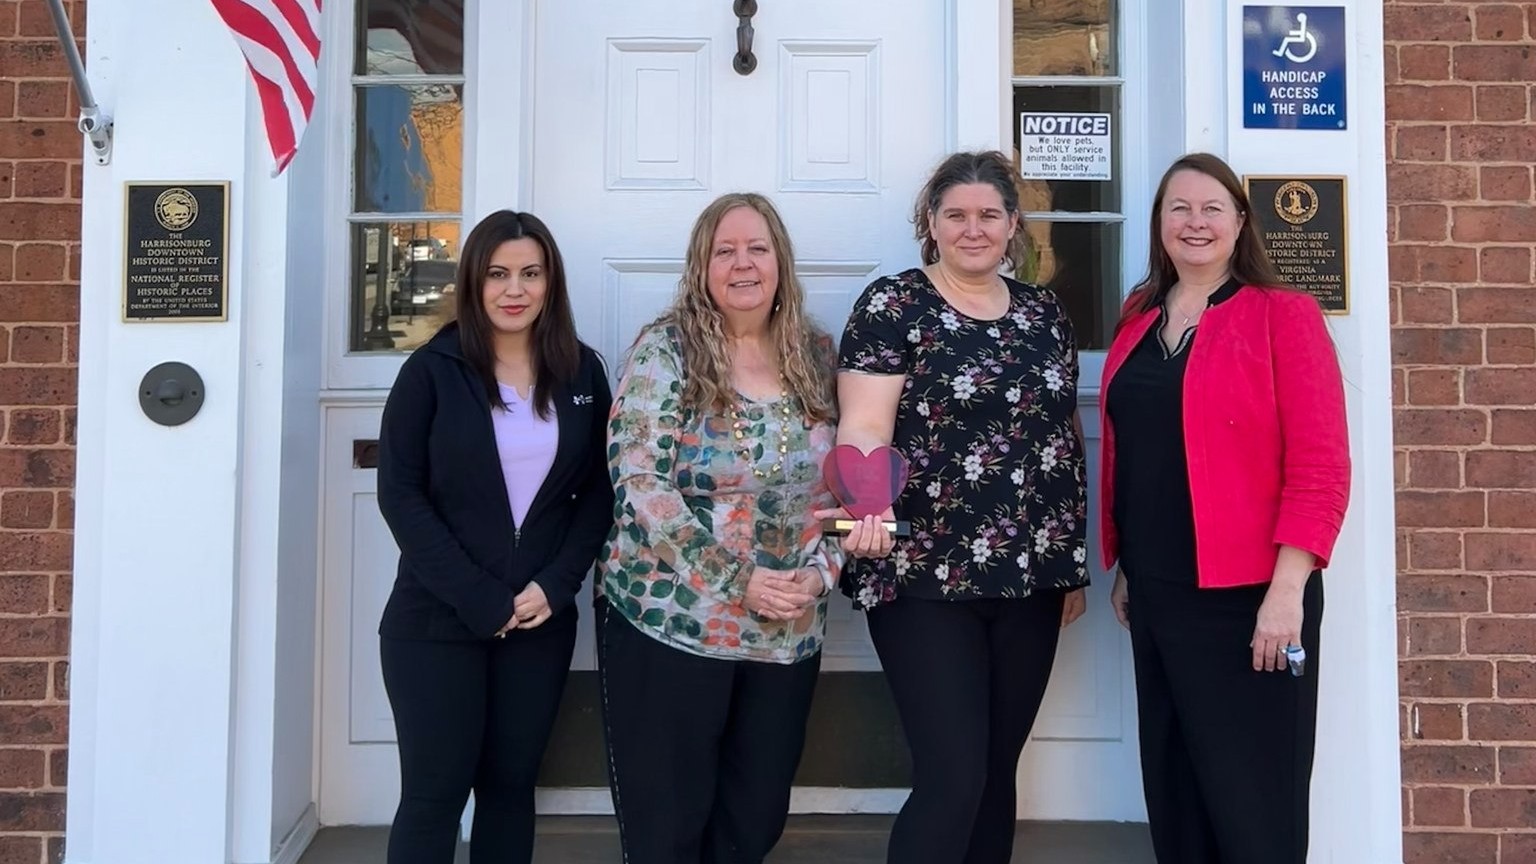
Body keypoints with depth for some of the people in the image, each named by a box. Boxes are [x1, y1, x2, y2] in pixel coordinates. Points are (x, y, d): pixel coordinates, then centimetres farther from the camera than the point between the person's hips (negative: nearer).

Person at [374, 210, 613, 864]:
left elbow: (599, 491, 5)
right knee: (435, 792, 3)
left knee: (510, 784, 12)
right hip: (436, 620, -2)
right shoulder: (432, 370, -3)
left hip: (541, 619, 3)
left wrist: (556, 585, -9)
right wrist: (479, 598, -15)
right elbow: (399, 494, -8)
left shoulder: (582, 371, 4)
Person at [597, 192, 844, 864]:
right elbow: (640, 484, -16)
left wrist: (817, 572, -7)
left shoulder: (817, 356, 6)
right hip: (669, 623, -4)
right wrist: (740, 580, -19)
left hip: (788, 631, 4)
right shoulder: (665, 349, -8)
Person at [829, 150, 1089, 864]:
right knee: (952, 778, -6)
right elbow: (864, 428, -15)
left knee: (997, 772, 13)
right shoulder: (893, 304, -4)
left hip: (1030, 578, 6)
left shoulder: (1044, 312, 13)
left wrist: (1074, 564, 17)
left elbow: (1065, 437, 17)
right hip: (927, 578, -5)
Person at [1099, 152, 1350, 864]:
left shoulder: (1283, 315, -7)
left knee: (1251, 796, 2)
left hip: (1248, 596, -6)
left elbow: (1320, 465, -13)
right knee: (1172, 787, 16)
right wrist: (1124, 567, 14)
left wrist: (1287, 589, -18)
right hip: (1157, 593, 6)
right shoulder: (1139, 323, 12)